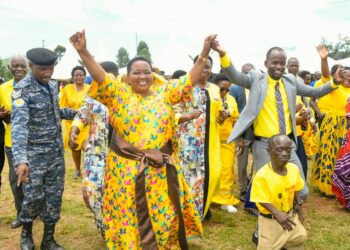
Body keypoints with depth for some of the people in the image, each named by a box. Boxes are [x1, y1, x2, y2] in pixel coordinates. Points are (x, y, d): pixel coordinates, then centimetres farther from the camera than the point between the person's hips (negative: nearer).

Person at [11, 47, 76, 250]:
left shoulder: (53, 86, 4)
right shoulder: (22, 89, -18)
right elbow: (19, 124, -30)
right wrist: (21, 160, -41)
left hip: (57, 151, 6)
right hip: (34, 152, -6)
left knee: (54, 196, 9)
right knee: (33, 197, 1)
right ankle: (27, 233, 30)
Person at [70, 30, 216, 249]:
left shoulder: (164, 94, 6)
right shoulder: (118, 93, -2)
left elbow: (190, 80, 4)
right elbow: (100, 77, -15)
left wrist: (204, 54, -3)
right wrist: (83, 51, -29)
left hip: (161, 168, 3)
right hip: (126, 167, -2)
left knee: (164, 215, 13)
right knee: (128, 216, 11)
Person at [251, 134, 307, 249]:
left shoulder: (294, 169, -10)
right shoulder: (261, 175, -29)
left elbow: (296, 189, 7)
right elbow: (262, 200, -24)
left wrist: (298, 205, 5)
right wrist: (277, 214, -33)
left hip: (291, 215, 6)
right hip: (270, 220, -6)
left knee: (300, 237, 23)